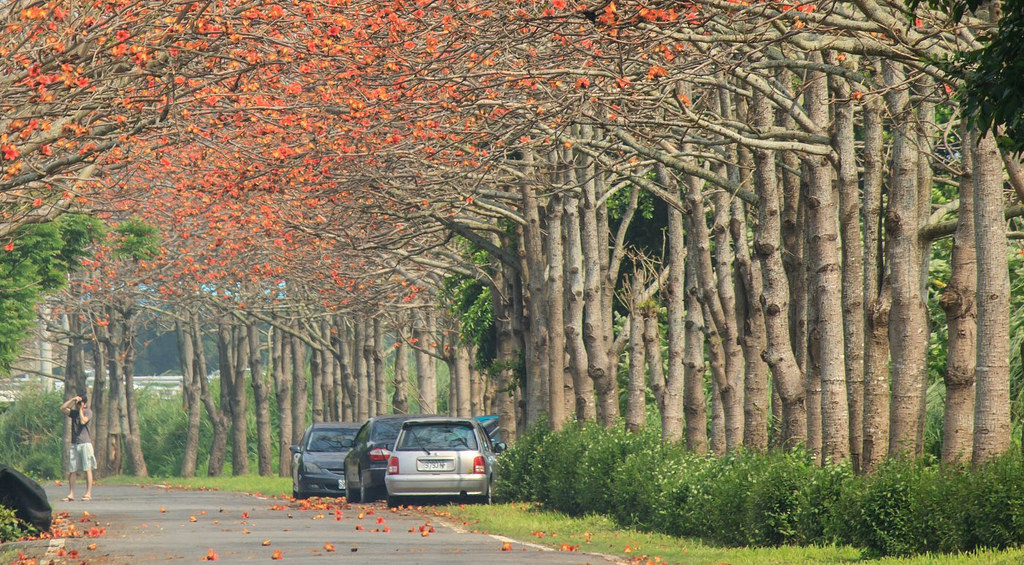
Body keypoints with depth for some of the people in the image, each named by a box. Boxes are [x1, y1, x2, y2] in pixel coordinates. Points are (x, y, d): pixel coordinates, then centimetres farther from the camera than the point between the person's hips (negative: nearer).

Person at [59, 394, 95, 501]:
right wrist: (72, 399, 1)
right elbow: (63, 408, 7)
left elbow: (83, 421, -16)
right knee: (72, 470, 2)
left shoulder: (88, 412, 1)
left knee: (87, 469, -5)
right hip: (74, 444, 6)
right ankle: (71, 494, 4)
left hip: (85, 443, -6)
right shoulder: (74, 412, 16)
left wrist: (81, 409, -7)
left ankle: (88, 493, -6)